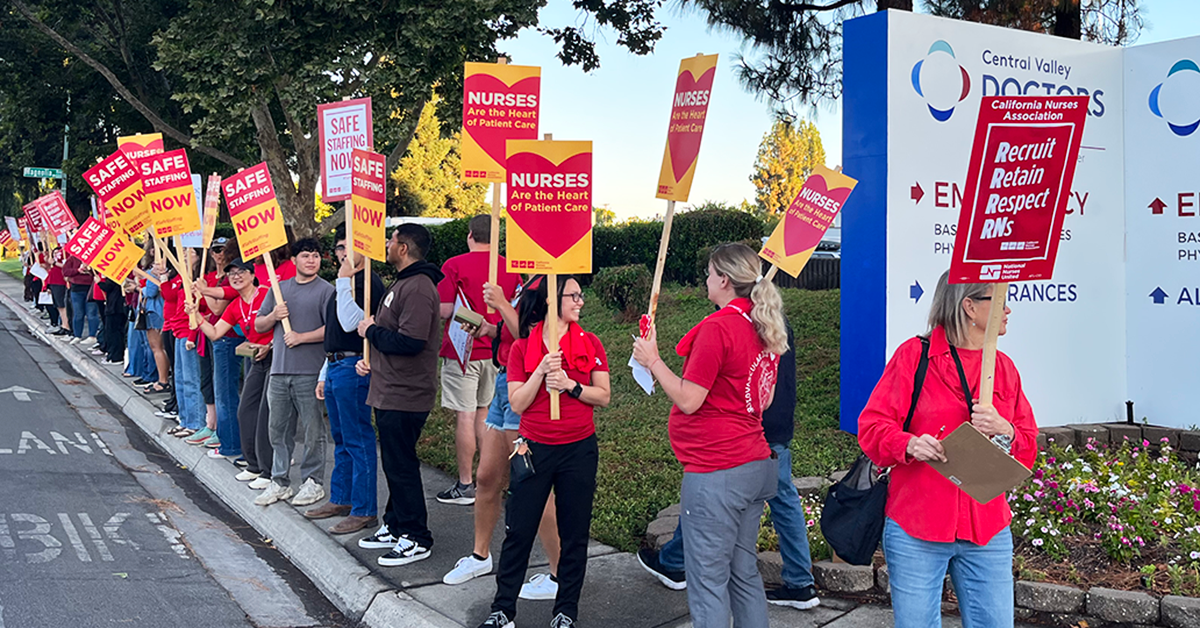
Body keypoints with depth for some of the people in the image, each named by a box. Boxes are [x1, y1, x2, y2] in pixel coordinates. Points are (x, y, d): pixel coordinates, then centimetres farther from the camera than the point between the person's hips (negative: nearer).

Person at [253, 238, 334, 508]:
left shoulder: (326, 290, -1)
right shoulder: (279, 288, 16)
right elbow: (258, 326, 18)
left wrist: (301, 336, -15)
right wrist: (273, 316, -2)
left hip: (310, 371, -5)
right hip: (279, 370, 5)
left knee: (313, 430, 0)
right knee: (278, 428, 10)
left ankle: (313, 482, 11)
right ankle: (280, 482, 19)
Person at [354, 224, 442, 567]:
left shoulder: (418, 288, -19)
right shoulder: (402, 284, 16)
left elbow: (410, 342, -28)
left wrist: (371, 331, -14)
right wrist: (373, 360, 10)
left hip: (404, 396, -11)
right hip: (389, 392, 11)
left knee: (402, 466, -3)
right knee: (394, 463, 18)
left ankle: (416, 538, 6)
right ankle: (395, 527, 29)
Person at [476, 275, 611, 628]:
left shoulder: (590, 344, 1)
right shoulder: (522, 347, -1)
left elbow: (603, 397, -1)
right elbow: (517, 403, -6)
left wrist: (570, 385, -16)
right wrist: (541, 372, -19)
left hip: (579, 450, 1)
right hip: (535, 449, -1)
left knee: (575, 535, 8)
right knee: (518, 532, 5)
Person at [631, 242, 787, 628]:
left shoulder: (717, 327, -16)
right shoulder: (765, 328, 9)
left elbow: (688, 400, -15)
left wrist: (652, 360, -4)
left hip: (715, 474, -9)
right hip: (756, 465, 9)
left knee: (708, 581, -1)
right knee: (744, 574, 17)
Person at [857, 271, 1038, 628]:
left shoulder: (1004, 367, 13)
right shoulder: (914, 354, -1)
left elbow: (1029, 451, 12)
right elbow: (872, 427, -4)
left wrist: (1003, 431, -9)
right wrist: (909, 444, -23)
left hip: (987, 532, 4)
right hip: (915, 530, -4)